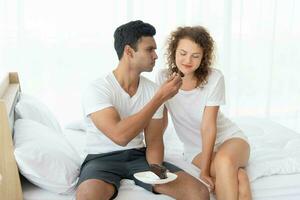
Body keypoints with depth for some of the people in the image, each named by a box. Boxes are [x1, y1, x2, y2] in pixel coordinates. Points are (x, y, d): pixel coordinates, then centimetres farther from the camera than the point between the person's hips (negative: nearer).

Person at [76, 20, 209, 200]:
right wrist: (160, 97, -25)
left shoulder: (152, 90, 2)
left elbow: (154, 141, 4)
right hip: (103, 159, -4)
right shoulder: (97, 90, -14)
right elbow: (120, 136, -28)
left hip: (139, 156, 4)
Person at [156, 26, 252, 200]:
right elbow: (162, 120, -2)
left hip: (229, 138, 0)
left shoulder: (214, 78, -18)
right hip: (197, 148, 0)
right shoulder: (164, 78, -12)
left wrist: (205, 171, -22)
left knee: (224, 160, -36)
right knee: (236, 178, -31)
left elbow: (208, 127, -20)